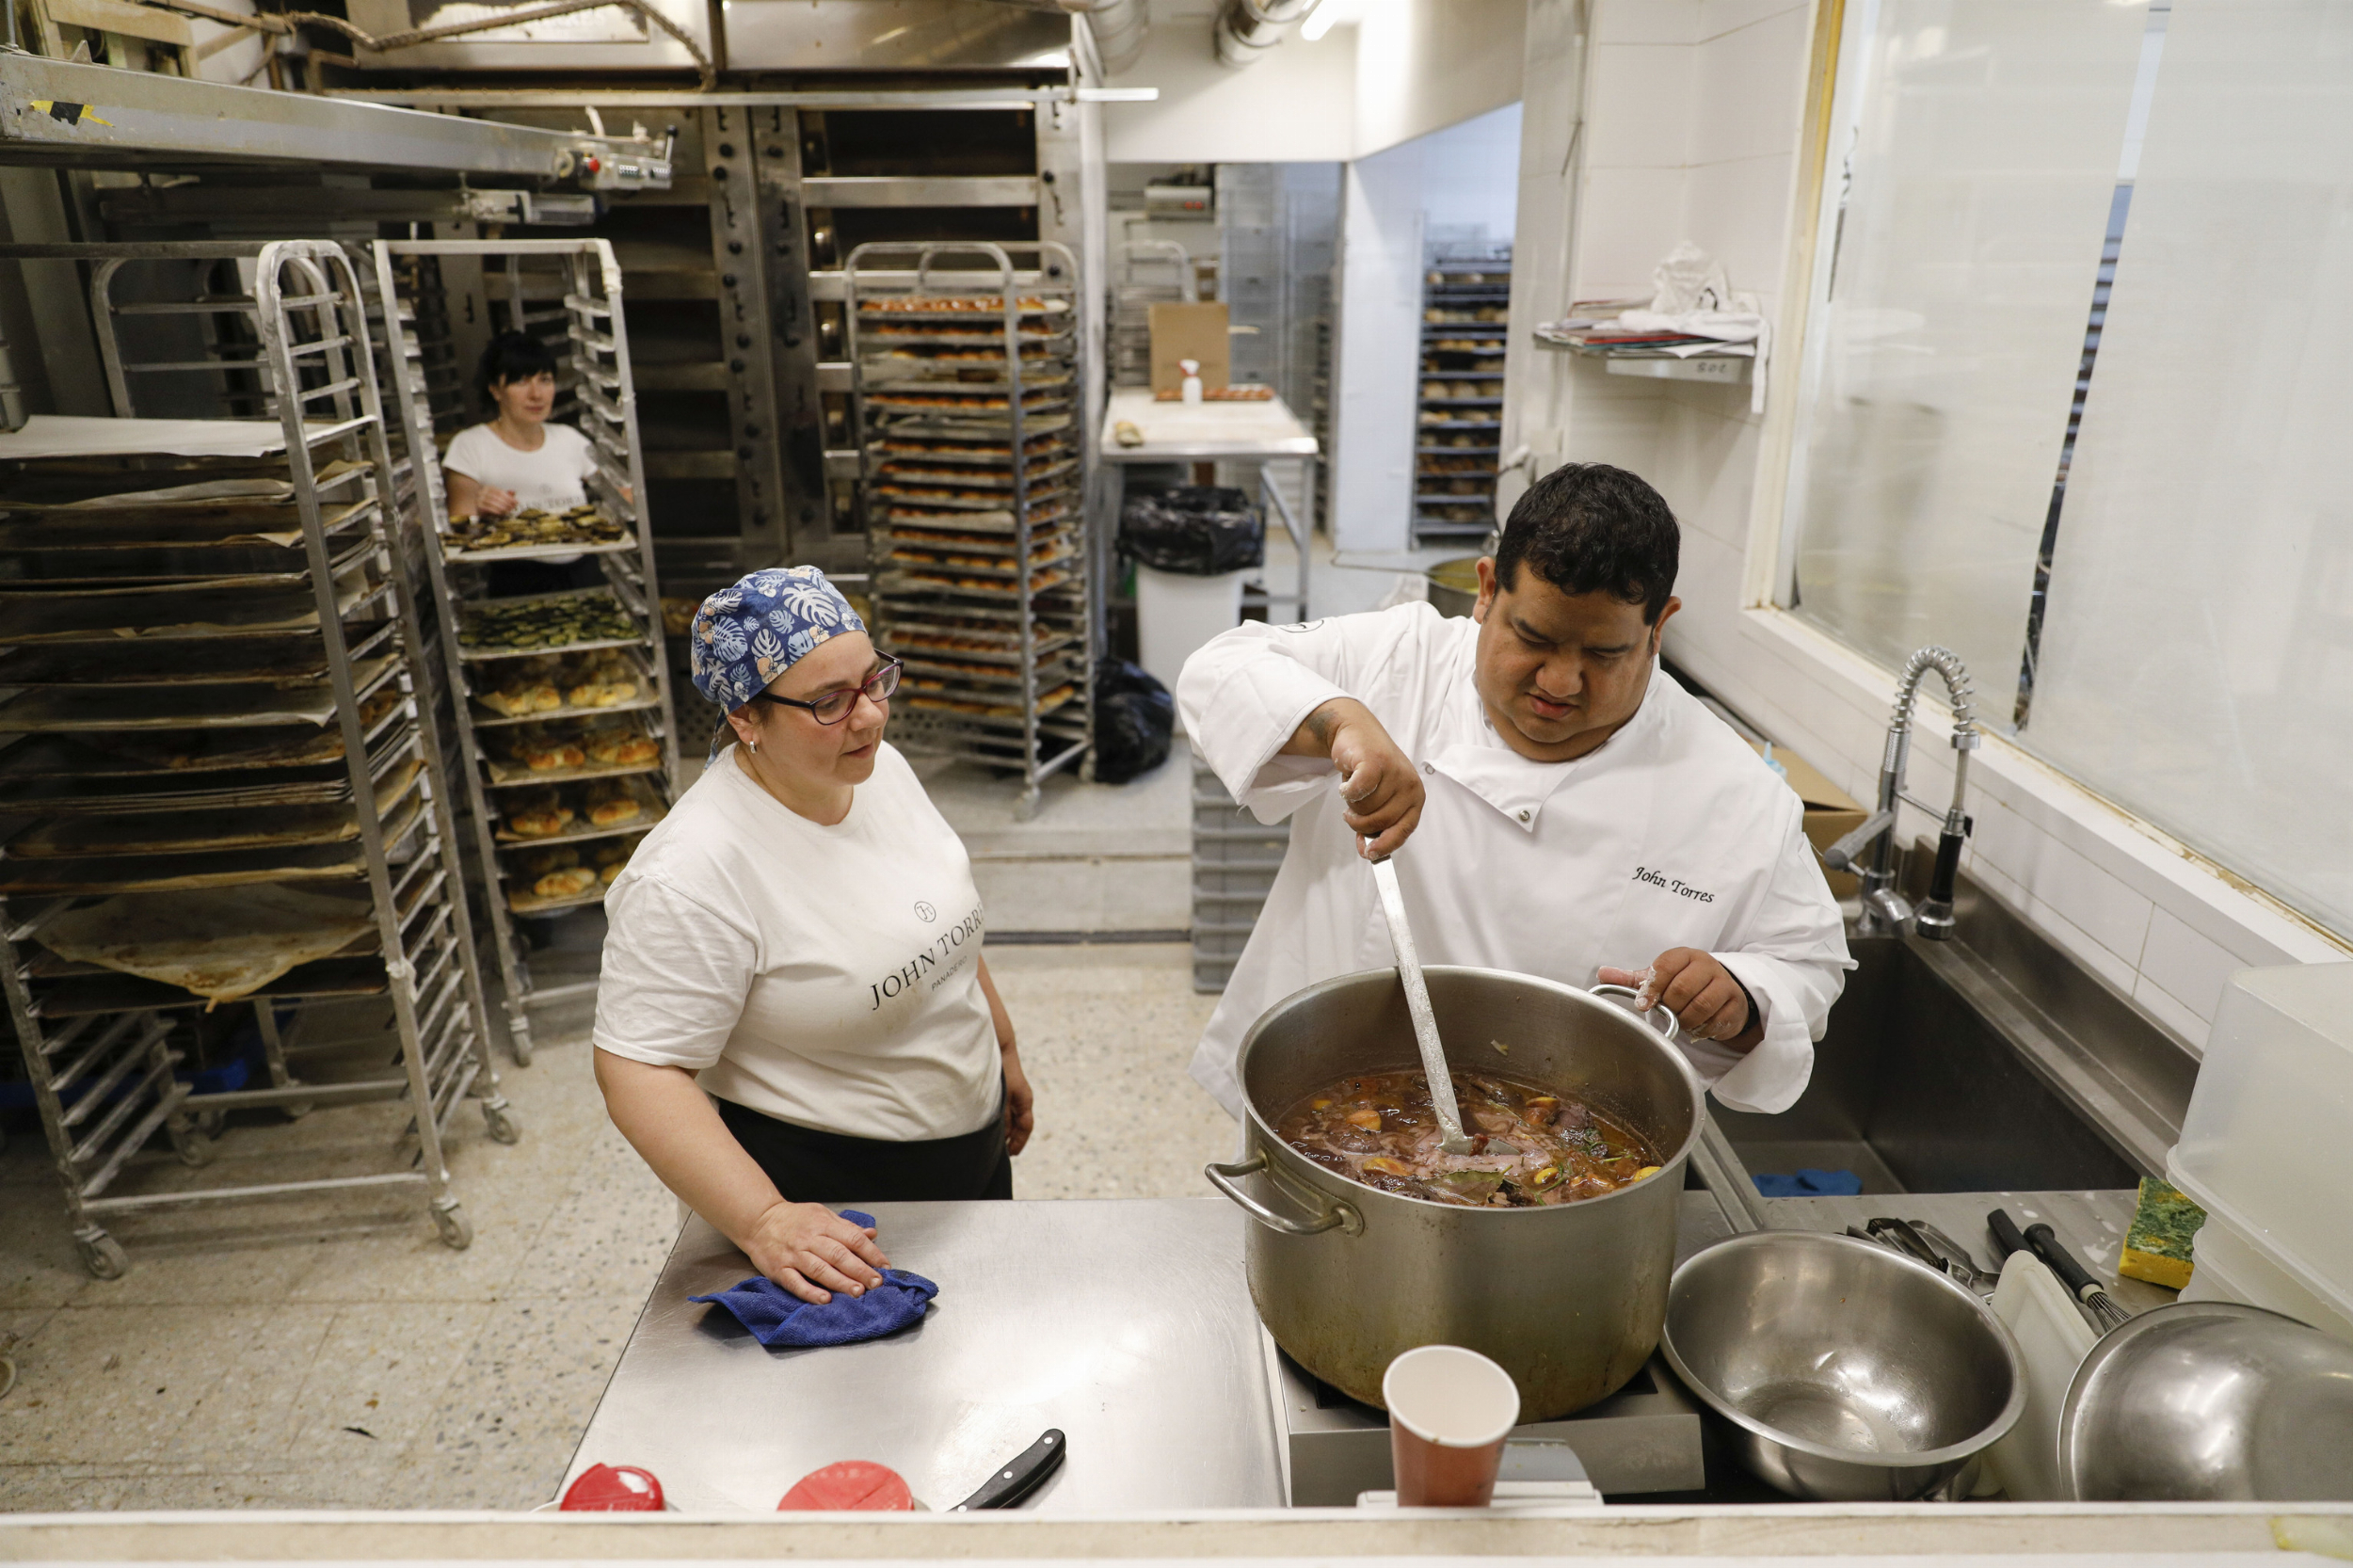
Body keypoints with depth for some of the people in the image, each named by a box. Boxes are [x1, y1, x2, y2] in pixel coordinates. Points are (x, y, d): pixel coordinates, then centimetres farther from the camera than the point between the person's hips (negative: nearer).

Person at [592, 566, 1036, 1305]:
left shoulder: (882, 770, -4)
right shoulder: (693, 871, -27)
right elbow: (638, 1070, -28)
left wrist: (1003, 1050, 17)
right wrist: (763, 1222, -35)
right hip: (825, 1207, -7)